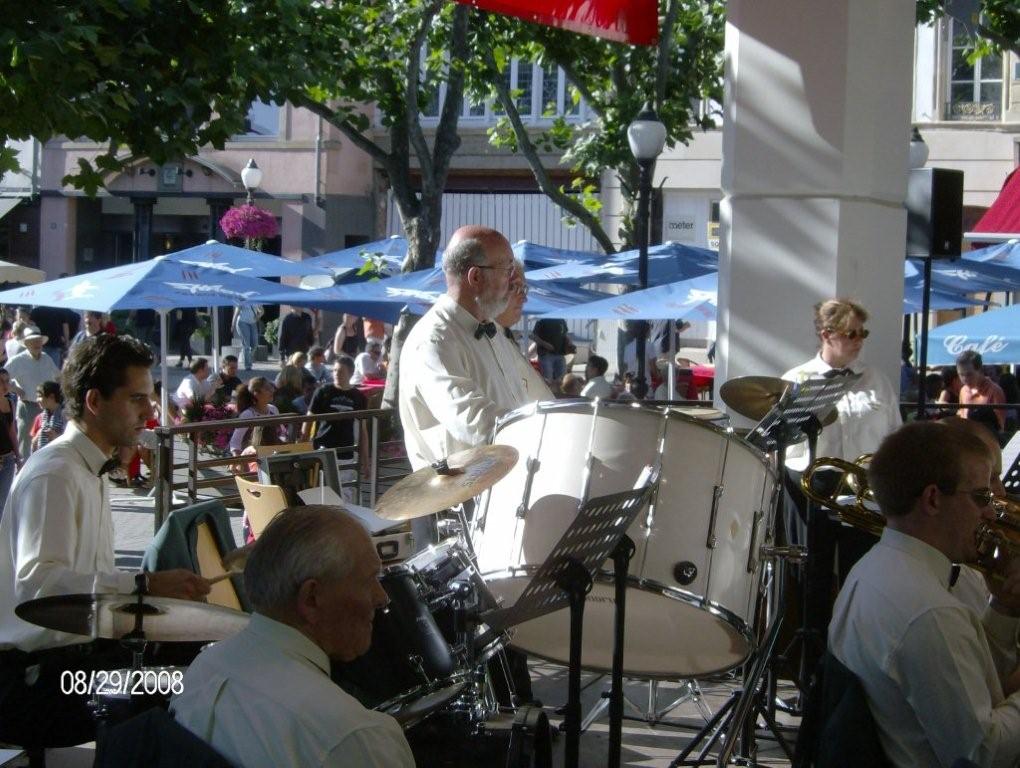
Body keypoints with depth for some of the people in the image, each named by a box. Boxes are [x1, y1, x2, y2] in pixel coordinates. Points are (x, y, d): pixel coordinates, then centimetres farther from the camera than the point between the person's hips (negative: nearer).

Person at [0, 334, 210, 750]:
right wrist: (144, 585, -33)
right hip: (36, 674, -9)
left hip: (79, 651, 9)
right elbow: (37, 581, -28)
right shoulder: (53, 474, -14)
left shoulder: (91, 472, 17)